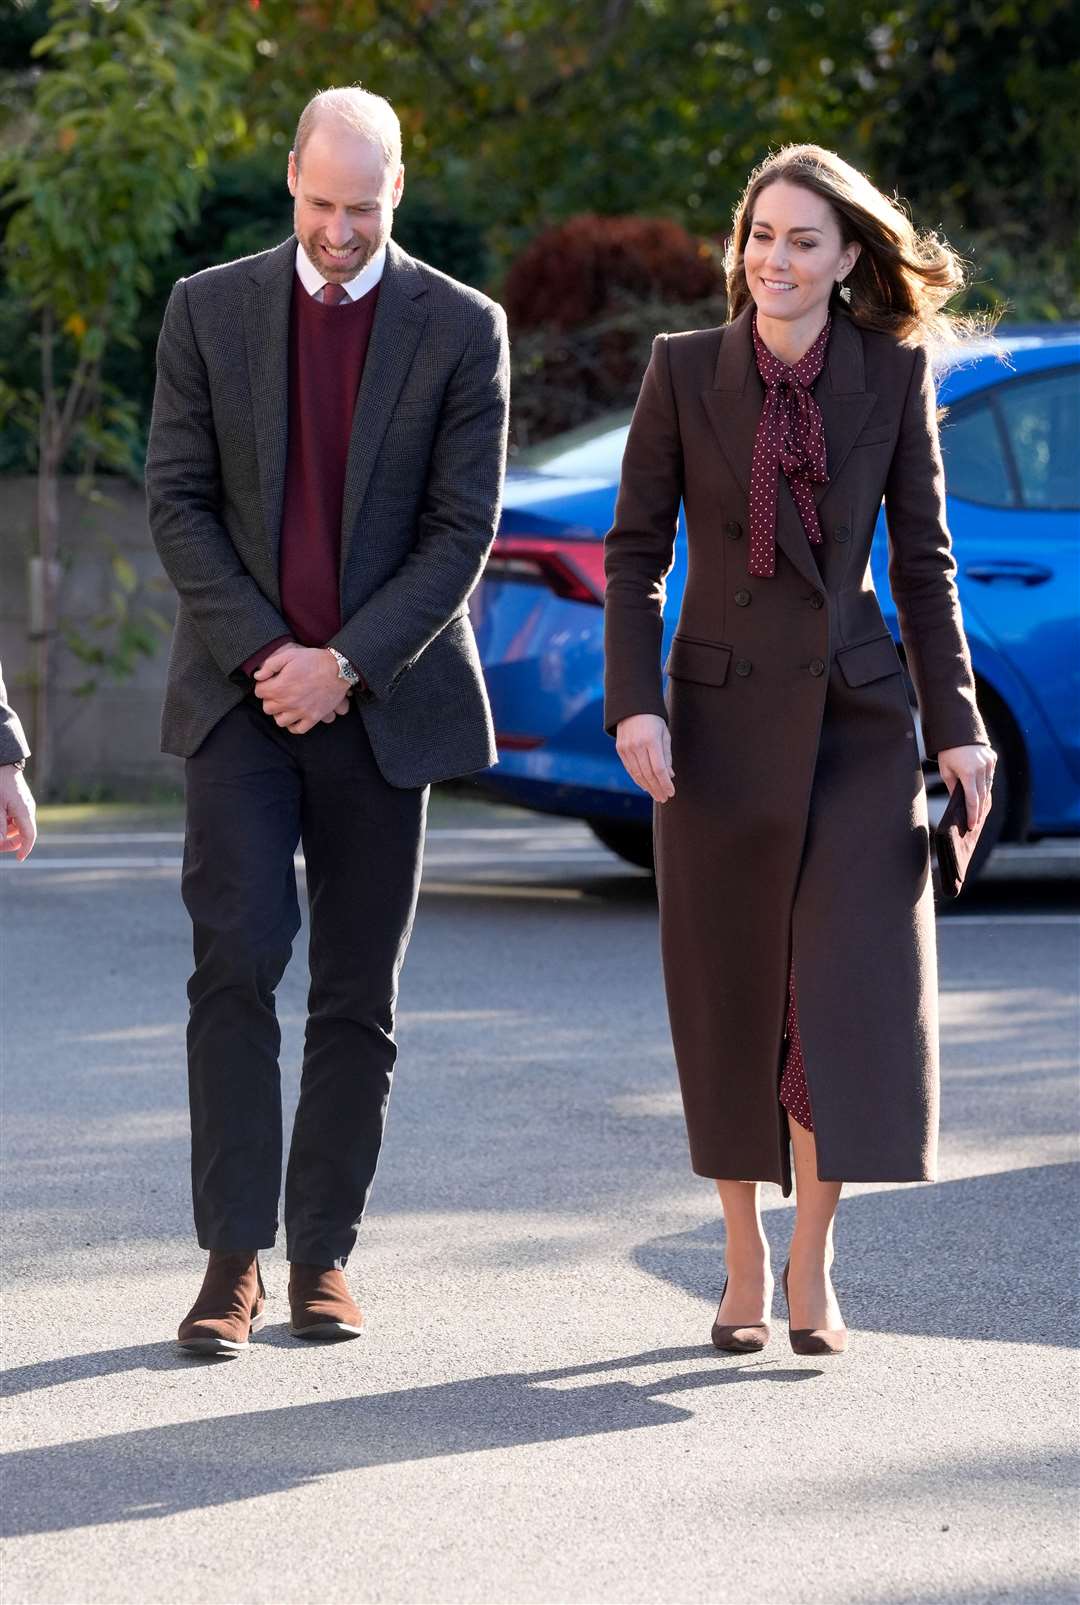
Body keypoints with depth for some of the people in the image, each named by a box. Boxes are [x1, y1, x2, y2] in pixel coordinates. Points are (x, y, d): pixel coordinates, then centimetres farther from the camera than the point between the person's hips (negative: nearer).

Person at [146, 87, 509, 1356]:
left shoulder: (461, 330, 1)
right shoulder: (209, 310, 4)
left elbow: (463, 527, -4)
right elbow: (176, 499, 1)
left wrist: (346, 664, -13)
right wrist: (263, 653, -10)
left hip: (382, 702, 0)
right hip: (239, 692, 0)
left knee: (358, 991, 3)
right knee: (236, 964, -11)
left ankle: (324, 1254, 11)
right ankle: (232, 1260, -9)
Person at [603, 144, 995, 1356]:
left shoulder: (894, 373, 0)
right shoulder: (684, 369, -2)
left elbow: (922, 558, 4)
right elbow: (635, 551, 0)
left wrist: (956, 720, 0)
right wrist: (633, 702, -10)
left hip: (856, 711, 0)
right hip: (723, 712, 0)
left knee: (851, 982, -9)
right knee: (733, 997, 5)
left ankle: (812, 1259, 3)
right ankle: (744, 1266, 17)